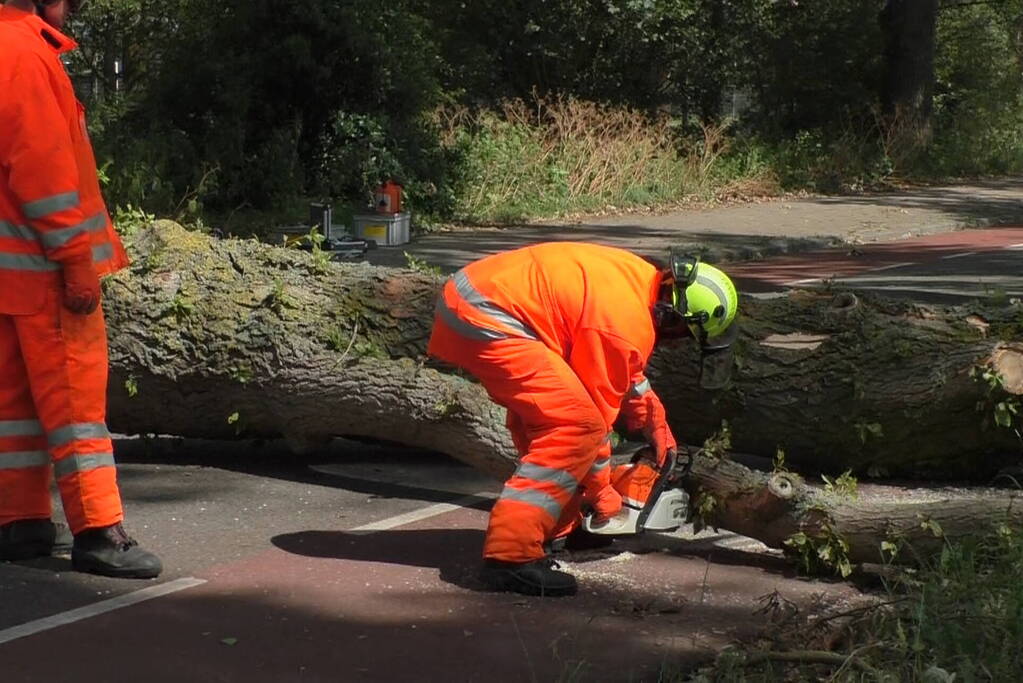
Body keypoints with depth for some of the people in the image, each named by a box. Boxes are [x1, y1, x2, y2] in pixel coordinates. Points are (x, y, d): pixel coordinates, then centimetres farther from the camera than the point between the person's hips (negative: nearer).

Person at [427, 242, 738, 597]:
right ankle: (510, 556, -17)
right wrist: (600, 493, 10)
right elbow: (597, 409, -3)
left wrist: (657, 427, 40)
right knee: (574, 425, -14)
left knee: (541, 414, 23)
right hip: (487, 320, -11)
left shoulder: (642, 277, 15)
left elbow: (627, 373, 33)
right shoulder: (628, 325, -13)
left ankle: (558, 529, 30)